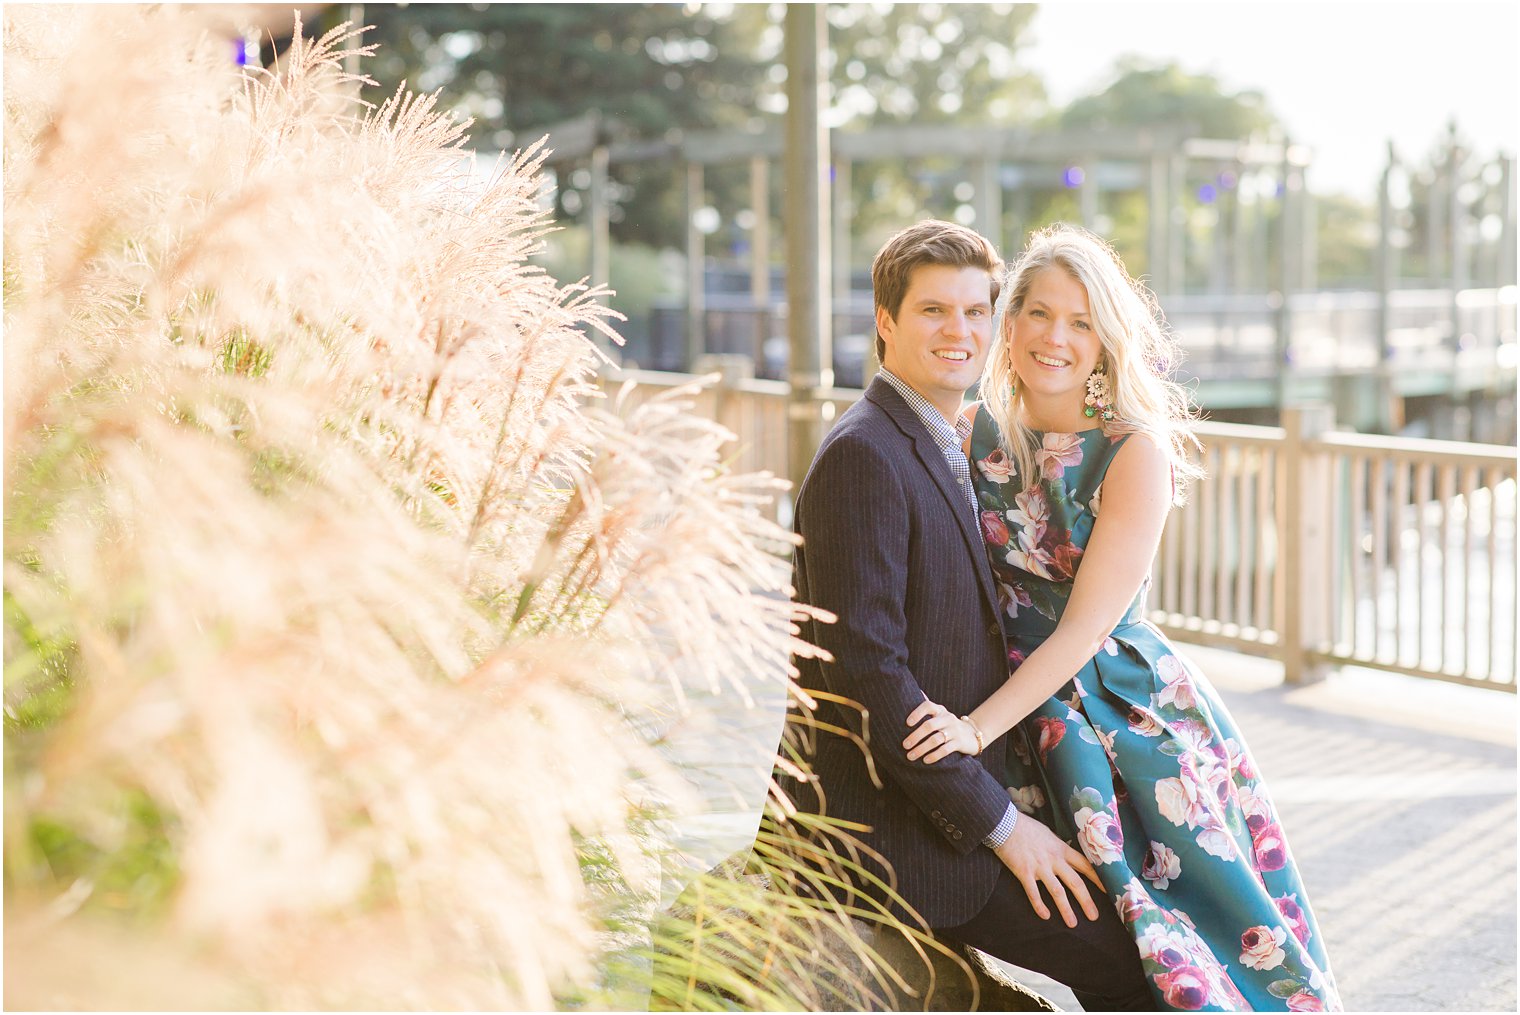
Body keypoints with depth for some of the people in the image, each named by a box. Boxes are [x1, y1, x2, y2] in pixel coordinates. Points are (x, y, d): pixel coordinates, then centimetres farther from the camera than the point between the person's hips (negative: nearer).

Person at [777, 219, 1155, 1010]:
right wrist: (999, 824, -19)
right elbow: (864, 667, -23)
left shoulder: (941, 453, 14)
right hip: (891, 836, -10)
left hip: (944, 809, 10)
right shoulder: (863, 455, -17)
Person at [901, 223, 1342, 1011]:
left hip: (1125, 705, -3)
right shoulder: (978, 431, 0)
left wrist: (978, 726, -25)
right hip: (1019, 709, 3)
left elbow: (1087, 623, -17)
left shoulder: (1135, 452, -13)